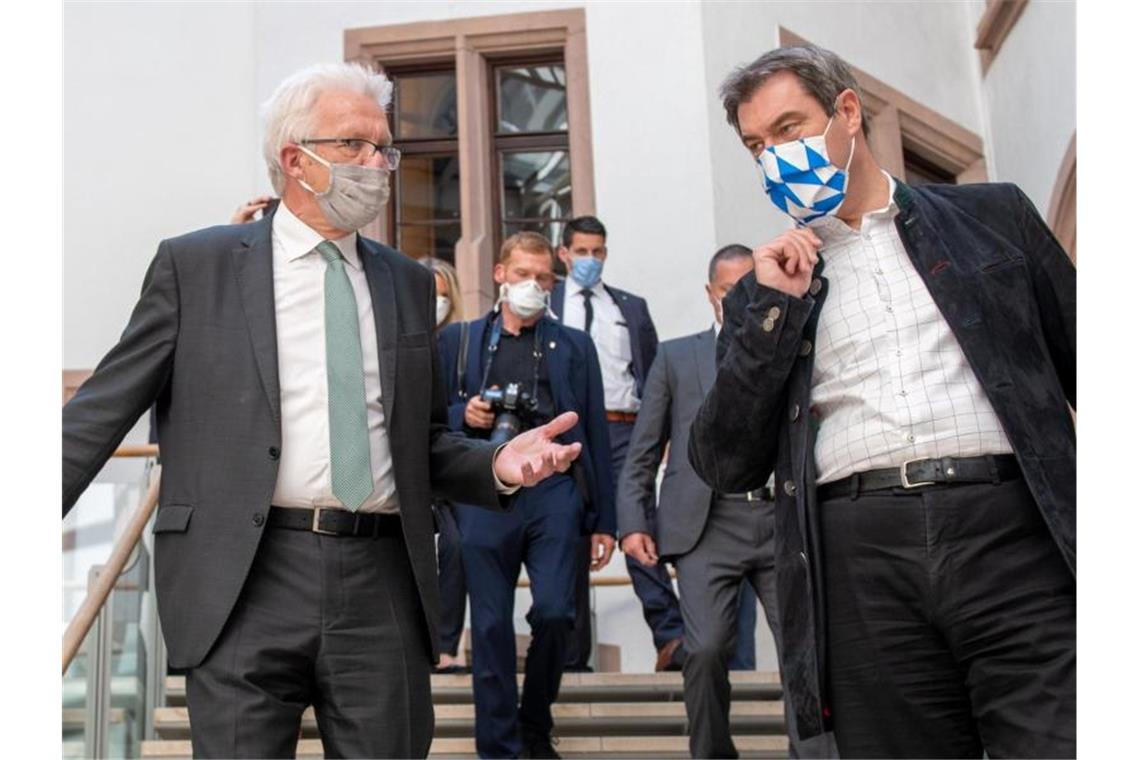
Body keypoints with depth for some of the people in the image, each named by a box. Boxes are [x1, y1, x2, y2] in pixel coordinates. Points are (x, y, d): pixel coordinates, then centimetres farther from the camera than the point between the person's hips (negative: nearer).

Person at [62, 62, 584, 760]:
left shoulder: (408, 282, 13)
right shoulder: (195, 265, 3)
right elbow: (102, 410, 4)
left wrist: (497, 466, -1)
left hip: (383, 583, 3)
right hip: (247, 581, -3)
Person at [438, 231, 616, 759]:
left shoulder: (574, 346, 14)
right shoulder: (458, 339, 13)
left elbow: (595, 435, 11)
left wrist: (604, 521, 6)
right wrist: (465, 414, -9)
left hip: (553, 491, 0)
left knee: (554, 613, -7)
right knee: (491, 626, 2)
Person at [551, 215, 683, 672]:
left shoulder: (632, 307, 17)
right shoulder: (545, 306, 11)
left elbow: (654, 373, 15)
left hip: (625, 429, 1)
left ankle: (671, 638, -17)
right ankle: (572, 655, 11)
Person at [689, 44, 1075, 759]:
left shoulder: (993, 215, 15)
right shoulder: (765, 289, 16)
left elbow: (1083, 365, 13)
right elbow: (727, 467, 8)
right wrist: (773, 306, 0)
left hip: (1010, 534, -1)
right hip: (861, 561, 1)